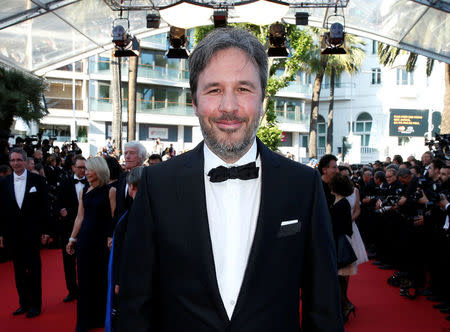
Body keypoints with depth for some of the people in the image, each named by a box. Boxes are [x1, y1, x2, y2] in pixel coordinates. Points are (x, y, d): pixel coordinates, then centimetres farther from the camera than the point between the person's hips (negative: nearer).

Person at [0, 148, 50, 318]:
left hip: (32, 232, -3)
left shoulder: (37, 180, -3)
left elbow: (44, 207, -3)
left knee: (34, 269, 5)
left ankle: (35, 304, 16)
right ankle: (24, 303, 24)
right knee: (19, 270, 11)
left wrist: (44, 231, -6)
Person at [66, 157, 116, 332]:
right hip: (85, 238, 5)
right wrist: (72, 238, 11)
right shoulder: (84, 191, 9)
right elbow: (80, 217, 12)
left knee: (102, 277, 6)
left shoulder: (110, 190, -6)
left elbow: (114, 217, -9)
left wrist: (112, 238, -15)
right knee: (85, 278, 9)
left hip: (103, 239, -4)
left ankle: (102, 317, 24)